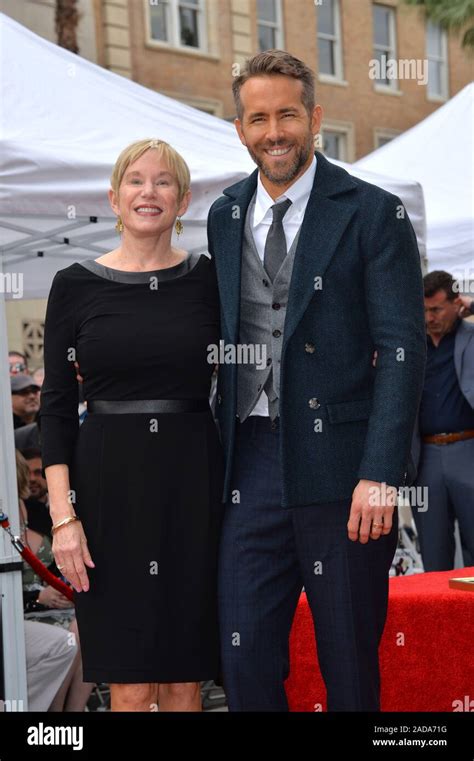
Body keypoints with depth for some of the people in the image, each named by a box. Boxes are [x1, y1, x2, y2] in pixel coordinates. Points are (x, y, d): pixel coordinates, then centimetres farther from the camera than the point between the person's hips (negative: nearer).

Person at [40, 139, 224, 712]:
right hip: (109, 482, -1)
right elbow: (55, 406, 1)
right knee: (130, 683, 0)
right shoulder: (76, 285, 2)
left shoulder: (208, 279, 4)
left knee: (185, 676, 5)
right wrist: (63, 515, -7)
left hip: (193, 481, 1)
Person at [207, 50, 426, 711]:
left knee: (350, 661, 5)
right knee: (244, 656, 4)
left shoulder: (374, 214, -3)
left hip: (340, 468, -4)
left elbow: (403, 350, -8)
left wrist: (379, 475, -17)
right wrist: (217, 453, 8)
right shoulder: (224, 217, 13)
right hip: (250, 463, 4)